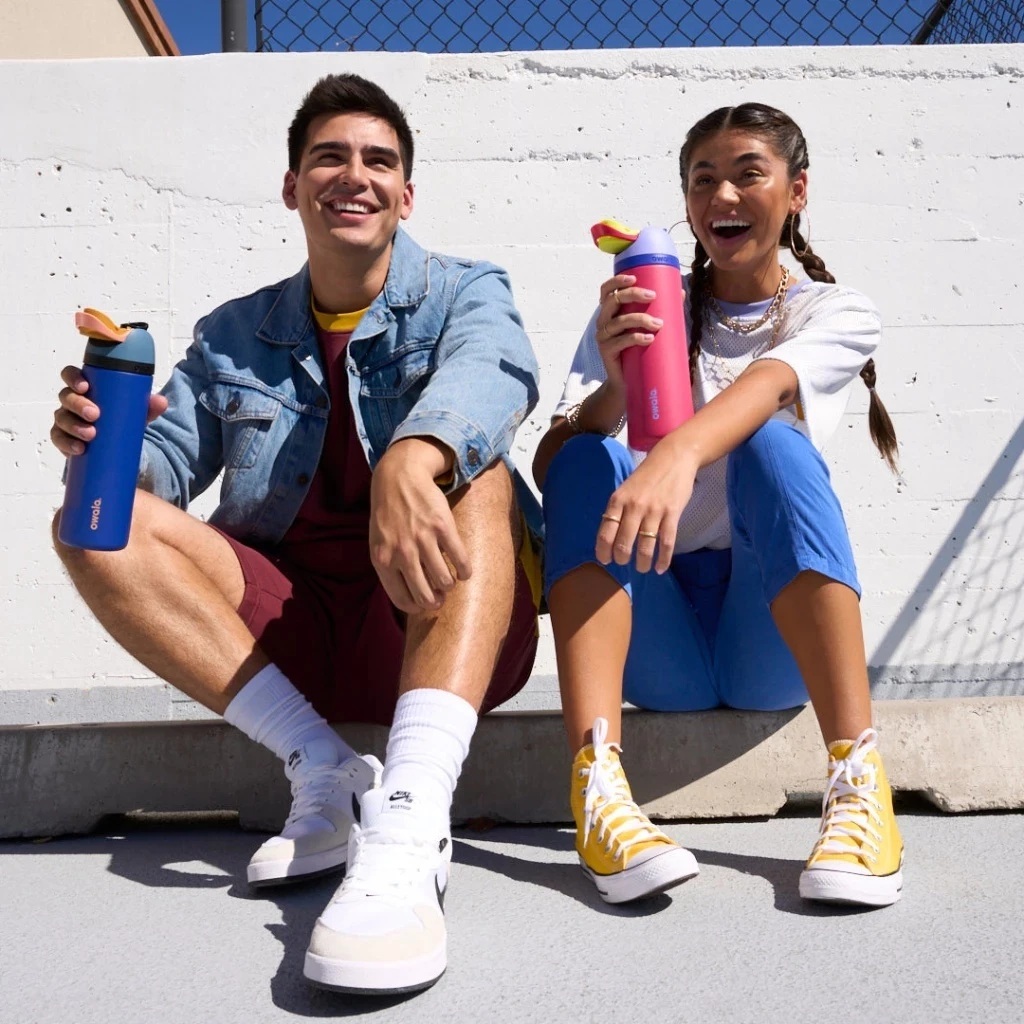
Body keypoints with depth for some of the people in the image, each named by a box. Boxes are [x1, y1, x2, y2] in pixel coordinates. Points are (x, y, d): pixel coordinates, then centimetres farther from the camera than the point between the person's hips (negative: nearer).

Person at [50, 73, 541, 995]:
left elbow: (493, 371, -20)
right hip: (290, 635, 3)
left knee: (473, 469, -29)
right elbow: (164, 463, 7)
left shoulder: (463, 293, 5)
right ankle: (325, 774, -21)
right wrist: (105, 447, -18)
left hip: (446, 629, -3)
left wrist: (410, 459, -43)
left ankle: (408, 824, -44)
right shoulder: (234, 336, 16)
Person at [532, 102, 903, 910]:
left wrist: (679, 455, -42)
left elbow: (767, 382, -21)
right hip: (661, 646, 2)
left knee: (773, 443, -26)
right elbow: (549, 469, -8)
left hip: (775, 640, -1)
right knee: (590, 461, -23)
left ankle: (859, 781, -33)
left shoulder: (840, 314, 5)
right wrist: (613, 388, -29)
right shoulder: (640, 310, 8)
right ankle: (596, 786, -37)